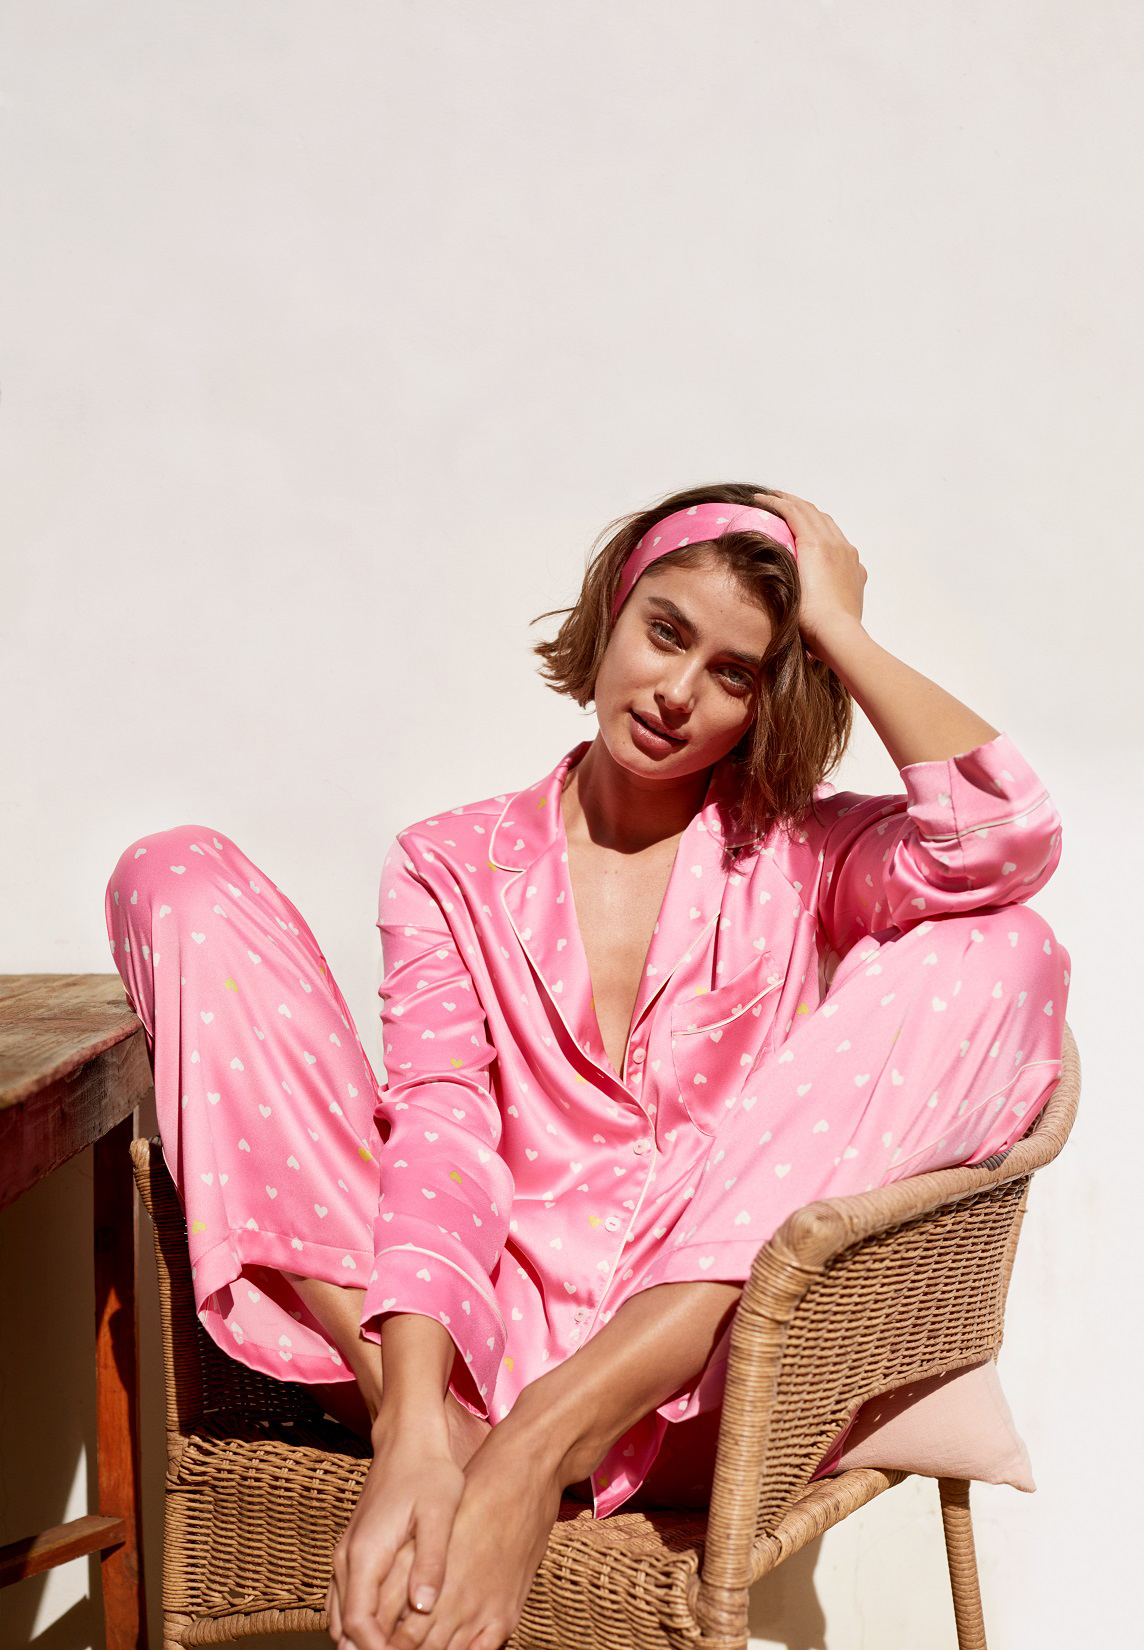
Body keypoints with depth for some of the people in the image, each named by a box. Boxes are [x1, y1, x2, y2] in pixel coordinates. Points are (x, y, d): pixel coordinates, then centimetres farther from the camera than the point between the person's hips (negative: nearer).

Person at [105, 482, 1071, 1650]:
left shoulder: (800, 857, 14)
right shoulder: (454, 865, 14)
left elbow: (1011, 834, -10)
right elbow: (441, 1132, -4)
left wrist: (835, 626, 1)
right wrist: (414, 1432, -21)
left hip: (687, 1379, 0)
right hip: (461, 1343, 0)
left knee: (997, 952, -16)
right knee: (182, 881, -5)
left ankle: (541, 1448, -27)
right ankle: (436, 1420, -21)